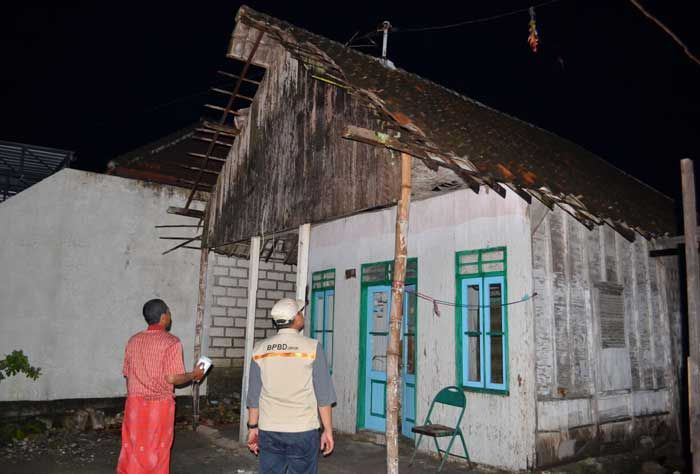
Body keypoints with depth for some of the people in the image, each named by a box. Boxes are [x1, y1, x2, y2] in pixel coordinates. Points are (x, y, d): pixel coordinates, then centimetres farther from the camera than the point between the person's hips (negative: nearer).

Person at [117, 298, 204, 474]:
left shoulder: (133, 340, 4)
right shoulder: (172, 342, -13)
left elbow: (128, 374, 9)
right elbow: (172, 378, -18)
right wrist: (193, 375, -1)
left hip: (135, 403, 5)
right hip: (160, 405, -4)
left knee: (132, 448, 14)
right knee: (156, 451, 9)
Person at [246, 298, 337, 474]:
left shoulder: (260, 349, 1)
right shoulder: (312, 348, -8)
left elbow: (254, 395, 6)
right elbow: (323, 395, -7)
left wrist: (253, 427, 16)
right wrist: (328, 430, 0)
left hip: (269, 431, 3)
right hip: (303, 432, -3)